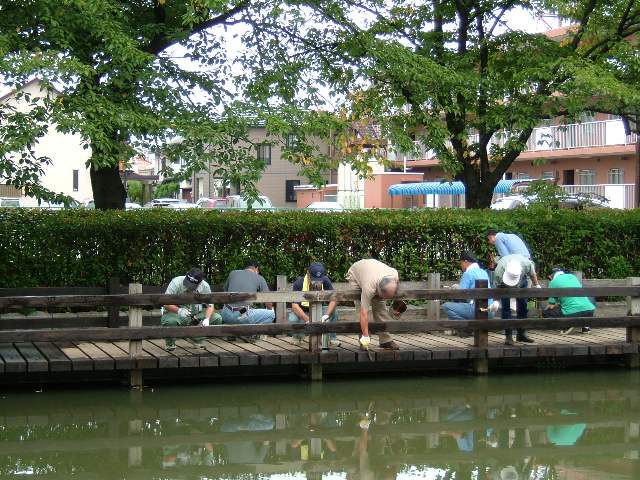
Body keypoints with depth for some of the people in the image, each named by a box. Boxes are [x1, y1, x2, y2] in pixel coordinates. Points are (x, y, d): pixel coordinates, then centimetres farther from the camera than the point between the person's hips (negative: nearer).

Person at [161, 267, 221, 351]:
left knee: (217, 318, -17)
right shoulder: (176, 283, -21)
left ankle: (196, 338, 6)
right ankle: (170, 343, -5)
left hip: (195, 315, 4)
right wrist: (178, 310, -44)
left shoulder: (205, 287, -10)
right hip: (176, 313, -4)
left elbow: (210, 306, -5)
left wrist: (207, 319, -26)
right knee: (169, 321, -40)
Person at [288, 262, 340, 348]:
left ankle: (331, 339, -13)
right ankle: (298, 337, -2)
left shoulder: (325, 281, -14)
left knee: (333, 312, -25)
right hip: (302, 312, -2)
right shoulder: (299, 283, -22)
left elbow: (333, 299, -20)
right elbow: (295, 306, -28)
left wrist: (326, 316, -39)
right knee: (293, 319, -35)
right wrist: (308, 320, -43)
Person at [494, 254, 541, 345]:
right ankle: (508, 336, -11)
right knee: (506, 307, -13)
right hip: (503, 285, -2)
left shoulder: (527, 264, -38)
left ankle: (521, 334, 13)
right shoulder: (498, 272, -42)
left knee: (523, 305, 3)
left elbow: (532, 274, -14)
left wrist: (537, 285, -2)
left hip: (522, 281, 2)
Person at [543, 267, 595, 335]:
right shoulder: (573, 276, 22)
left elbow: (551, 306, 9)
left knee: (545, 312, 16)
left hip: (572, 314, -5)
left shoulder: (553, 282, 8)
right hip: (589, 312, 5)